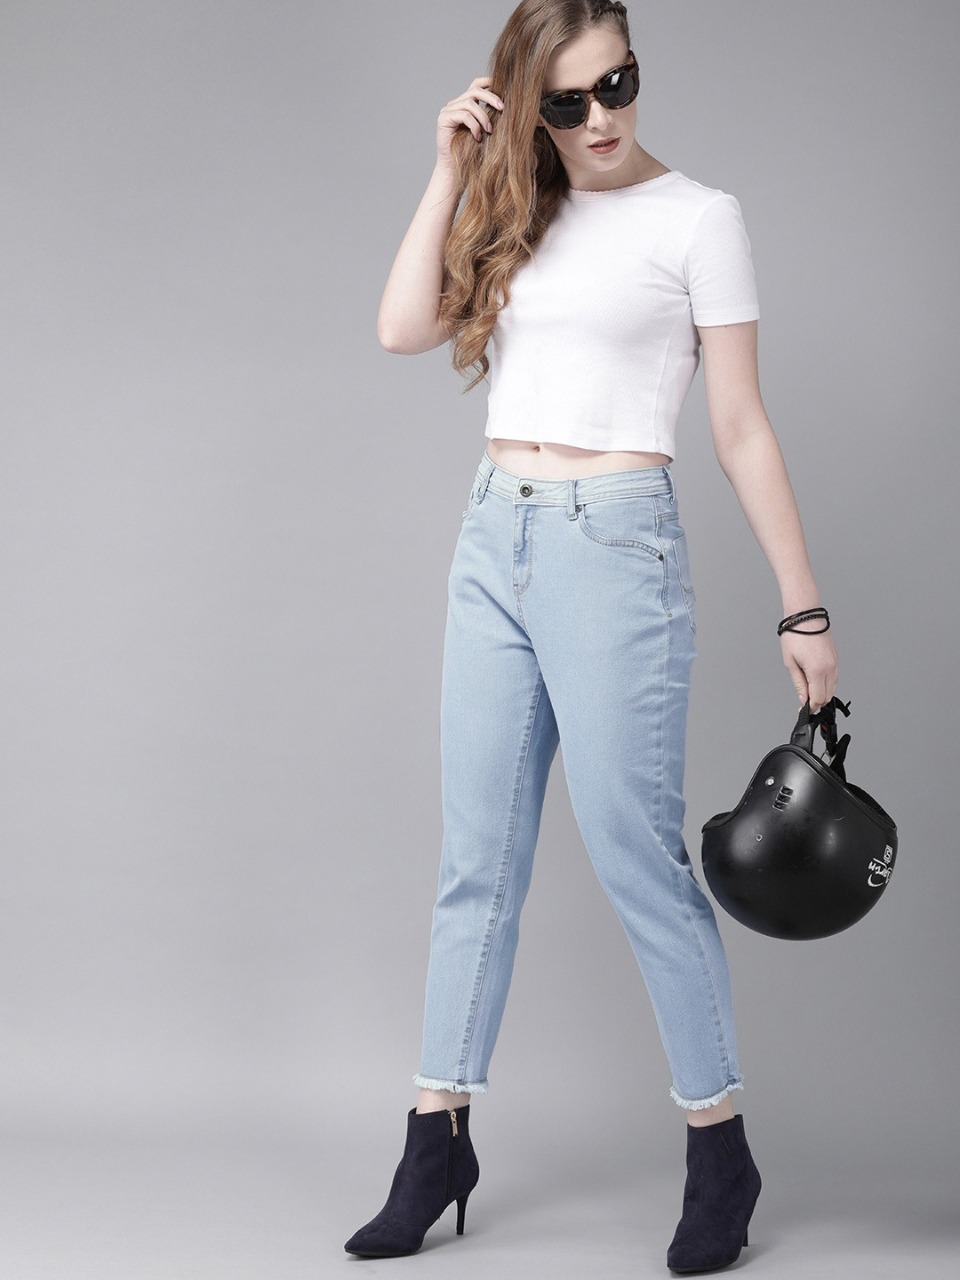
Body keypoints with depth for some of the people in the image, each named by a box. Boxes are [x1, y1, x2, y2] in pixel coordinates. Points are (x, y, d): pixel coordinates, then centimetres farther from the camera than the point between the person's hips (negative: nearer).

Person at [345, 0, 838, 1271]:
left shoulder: (697, 217, -1)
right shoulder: (522, 219, 14)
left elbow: (741, 427, -3)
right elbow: (402, 328, 1)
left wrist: (803, 607, -5)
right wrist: (452, 170, 0)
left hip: (614, 546, -5)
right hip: (494, 542, 5)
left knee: (638, 857, -3)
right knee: (478, 860, 8)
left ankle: (720, 1155, 11)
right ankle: (438, 1146, 17)